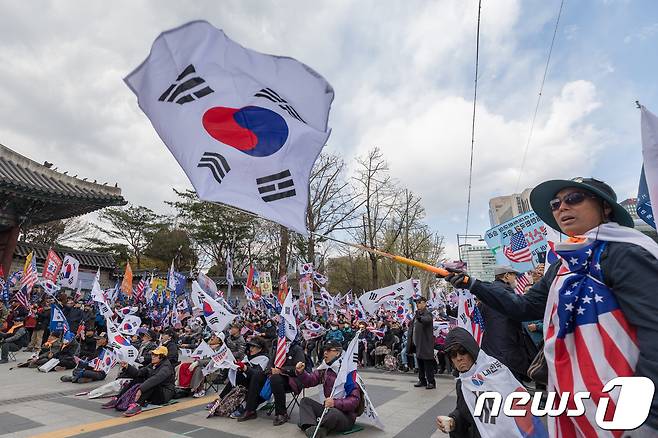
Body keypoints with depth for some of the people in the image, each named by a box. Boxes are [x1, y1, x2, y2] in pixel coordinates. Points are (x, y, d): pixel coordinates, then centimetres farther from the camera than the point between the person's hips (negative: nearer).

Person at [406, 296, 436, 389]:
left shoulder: (427, 314, -12)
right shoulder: (417, 314, 13)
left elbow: (427, 319, -36)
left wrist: (420, 318, -54)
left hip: (425, 343, -8)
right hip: (417, 343, 9)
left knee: (428, 364, -2)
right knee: (420, 363, 16)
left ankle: (431, 382, 8)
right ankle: (422, 380, 27)